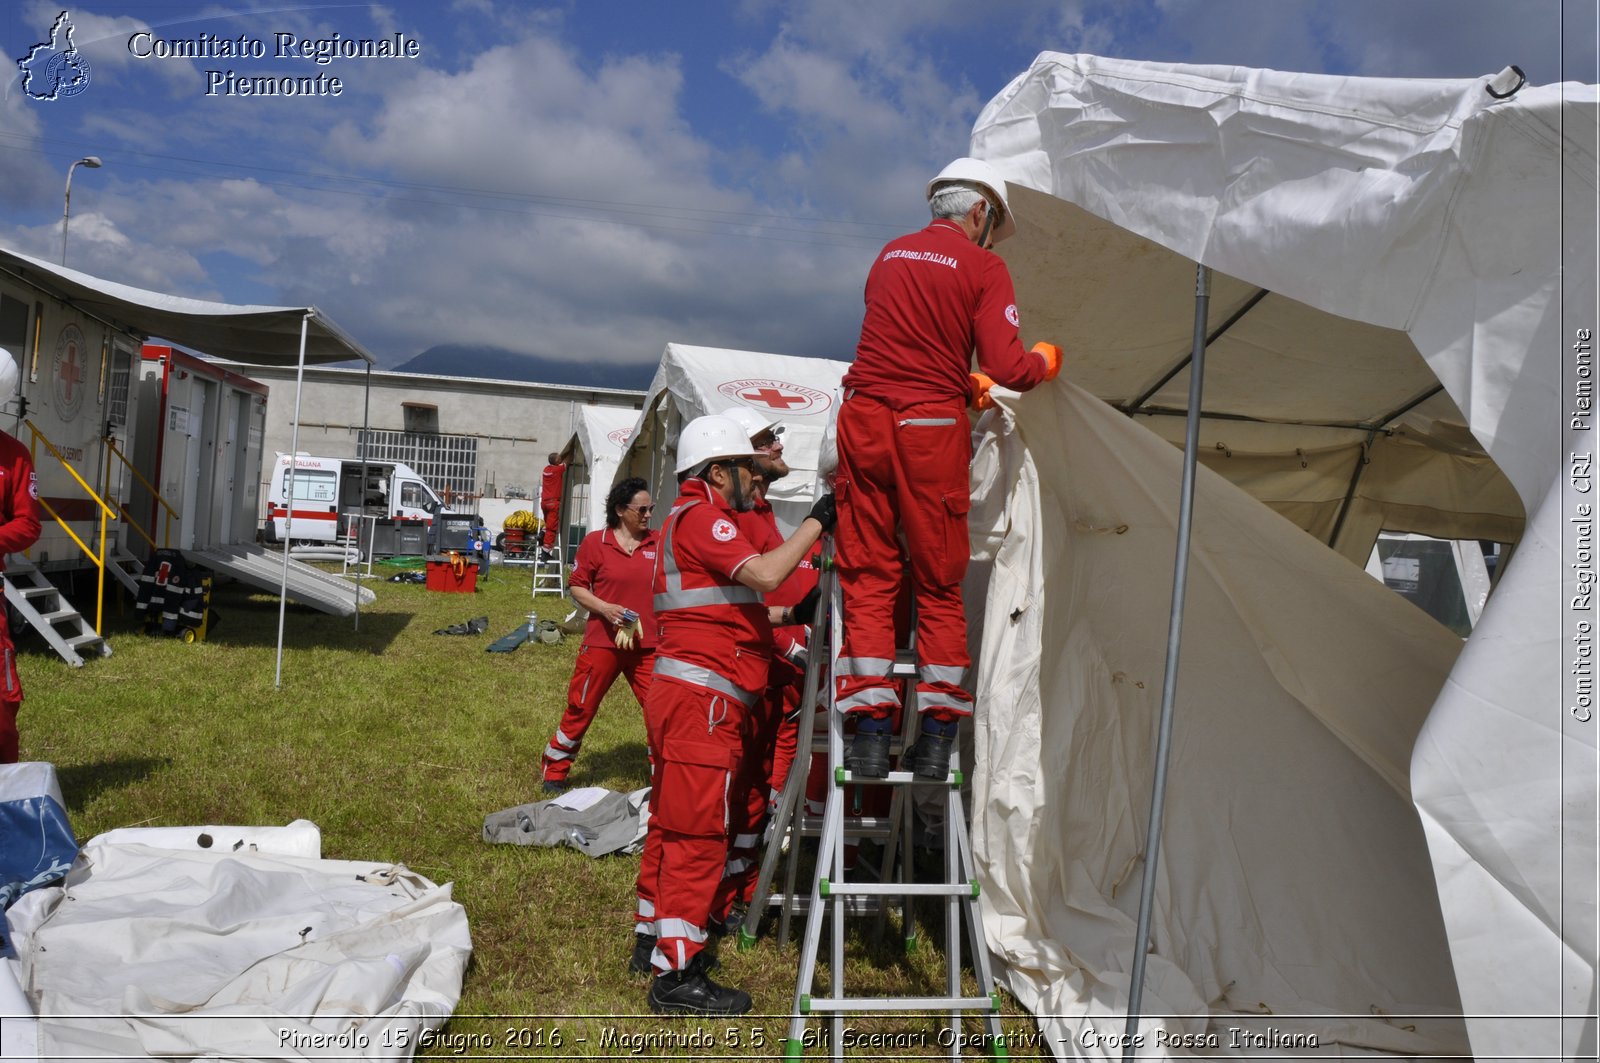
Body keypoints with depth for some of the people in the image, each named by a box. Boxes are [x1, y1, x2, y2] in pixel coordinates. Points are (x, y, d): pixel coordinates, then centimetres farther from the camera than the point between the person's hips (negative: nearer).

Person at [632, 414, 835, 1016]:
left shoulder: (684, 520, 24)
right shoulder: (701, 516, -10)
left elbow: (739, 606, 21)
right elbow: (765, 574, -25)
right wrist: (818, 521, -15)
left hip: (676, 694, 11)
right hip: (703, 700, -11)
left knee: (671, 822, 18)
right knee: (698, 832, -7)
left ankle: (653, 936, 30)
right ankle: (676, 975, -1)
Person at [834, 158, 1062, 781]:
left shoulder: (889, 256, 16)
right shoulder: (983, 267, 1)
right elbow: (1007, 369, -8)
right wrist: (1045, 361, 14)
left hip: (864, 418, 3)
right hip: (932, 428, -3)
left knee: (868, 575, 7)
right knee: (938, 584, 7)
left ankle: (870, 732, 3)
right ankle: (936, 737, 10)